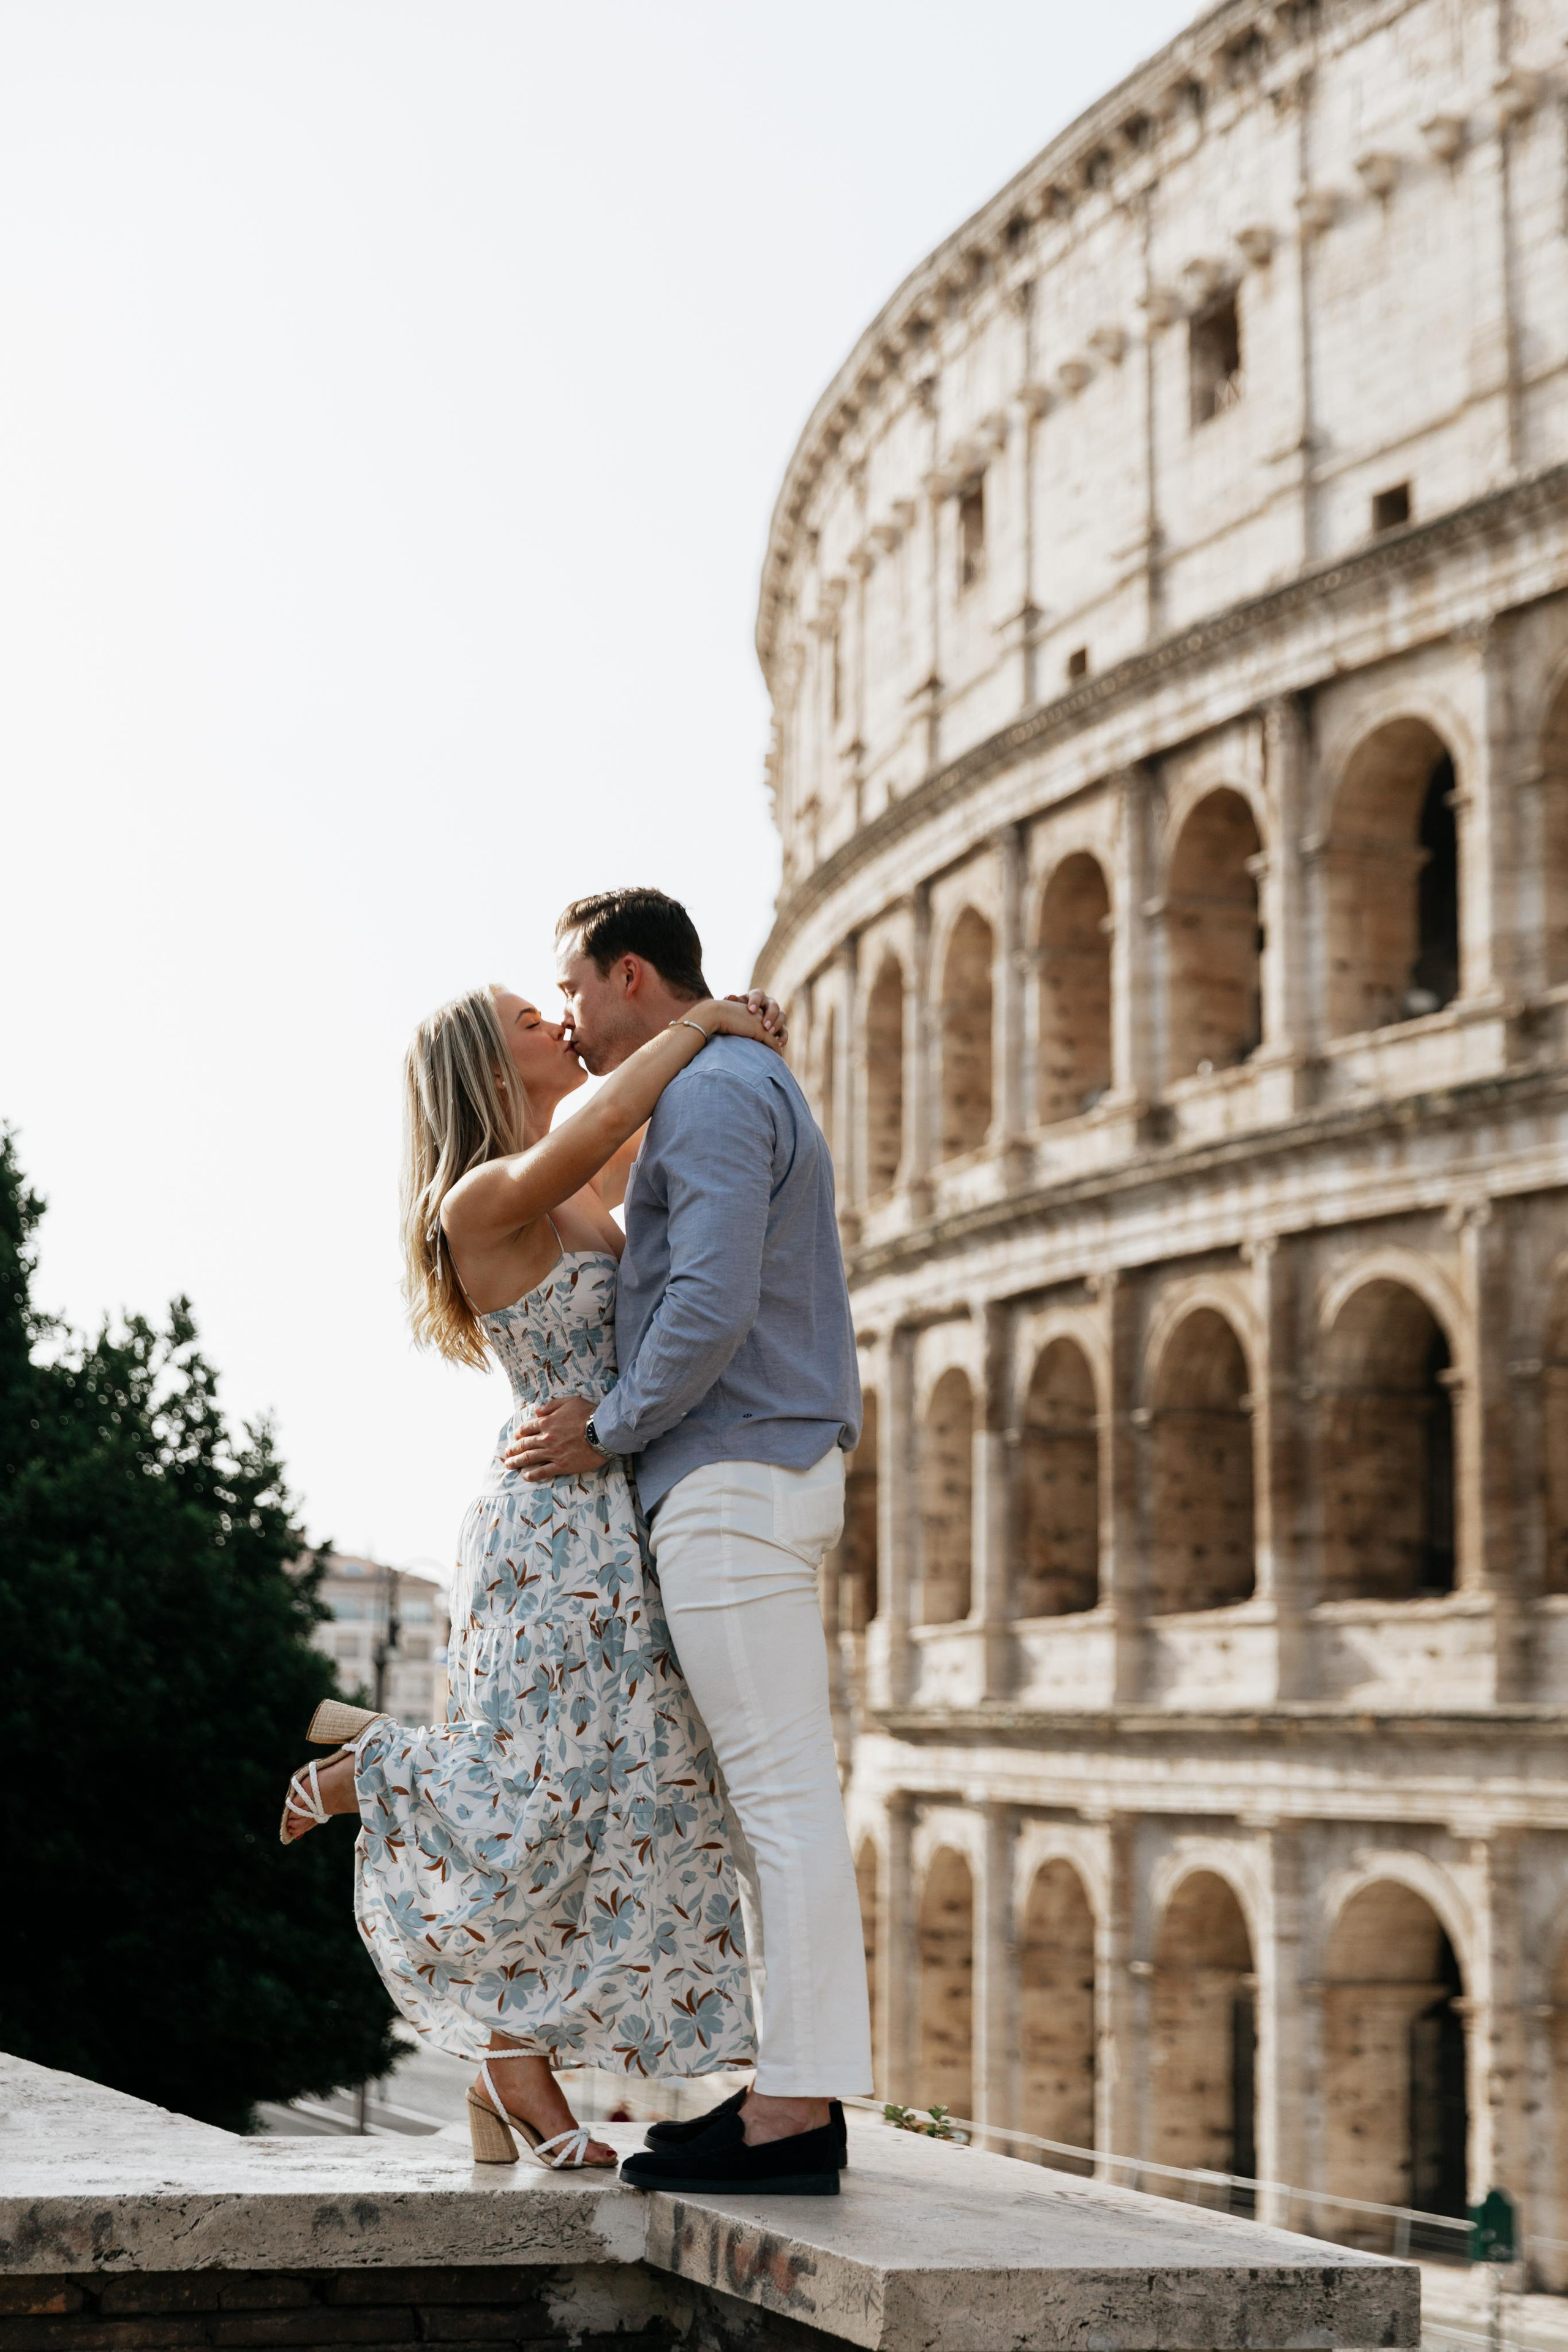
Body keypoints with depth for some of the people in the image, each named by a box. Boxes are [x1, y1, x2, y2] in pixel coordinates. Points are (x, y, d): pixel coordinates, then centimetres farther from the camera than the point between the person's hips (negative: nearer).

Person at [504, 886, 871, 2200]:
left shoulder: (711, 1094, -11)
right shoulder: (756, 1090, 23)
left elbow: (709, 1308, -22)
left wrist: (607, 1432, -10)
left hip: (732, 1477, -11)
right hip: (783, 1469, 11)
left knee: (782, 1796, -10)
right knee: (774, 1798, 10)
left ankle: (796, 2112, -7)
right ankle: (796, 2090, 13)